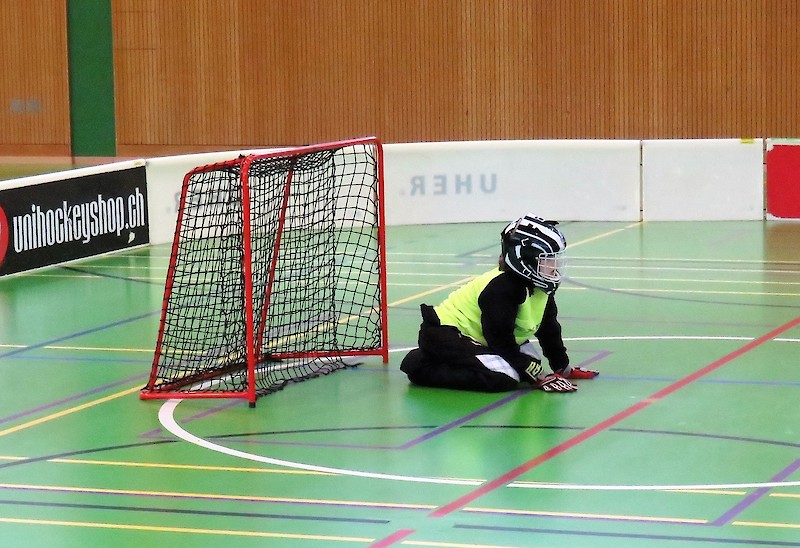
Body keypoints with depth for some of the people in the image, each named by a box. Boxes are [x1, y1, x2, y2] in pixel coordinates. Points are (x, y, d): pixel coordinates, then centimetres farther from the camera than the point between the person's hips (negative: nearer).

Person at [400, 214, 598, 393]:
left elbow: (548, 328, 13)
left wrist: (564, 368, 12)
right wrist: (539, 377, -24)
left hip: (476, 339, 11)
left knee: (530, 356, 8)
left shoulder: (541, 288, 0)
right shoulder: (501, 288, -27)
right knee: (504, 378, -25)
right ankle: (424, 368, -13)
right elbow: (501, 340, -26)